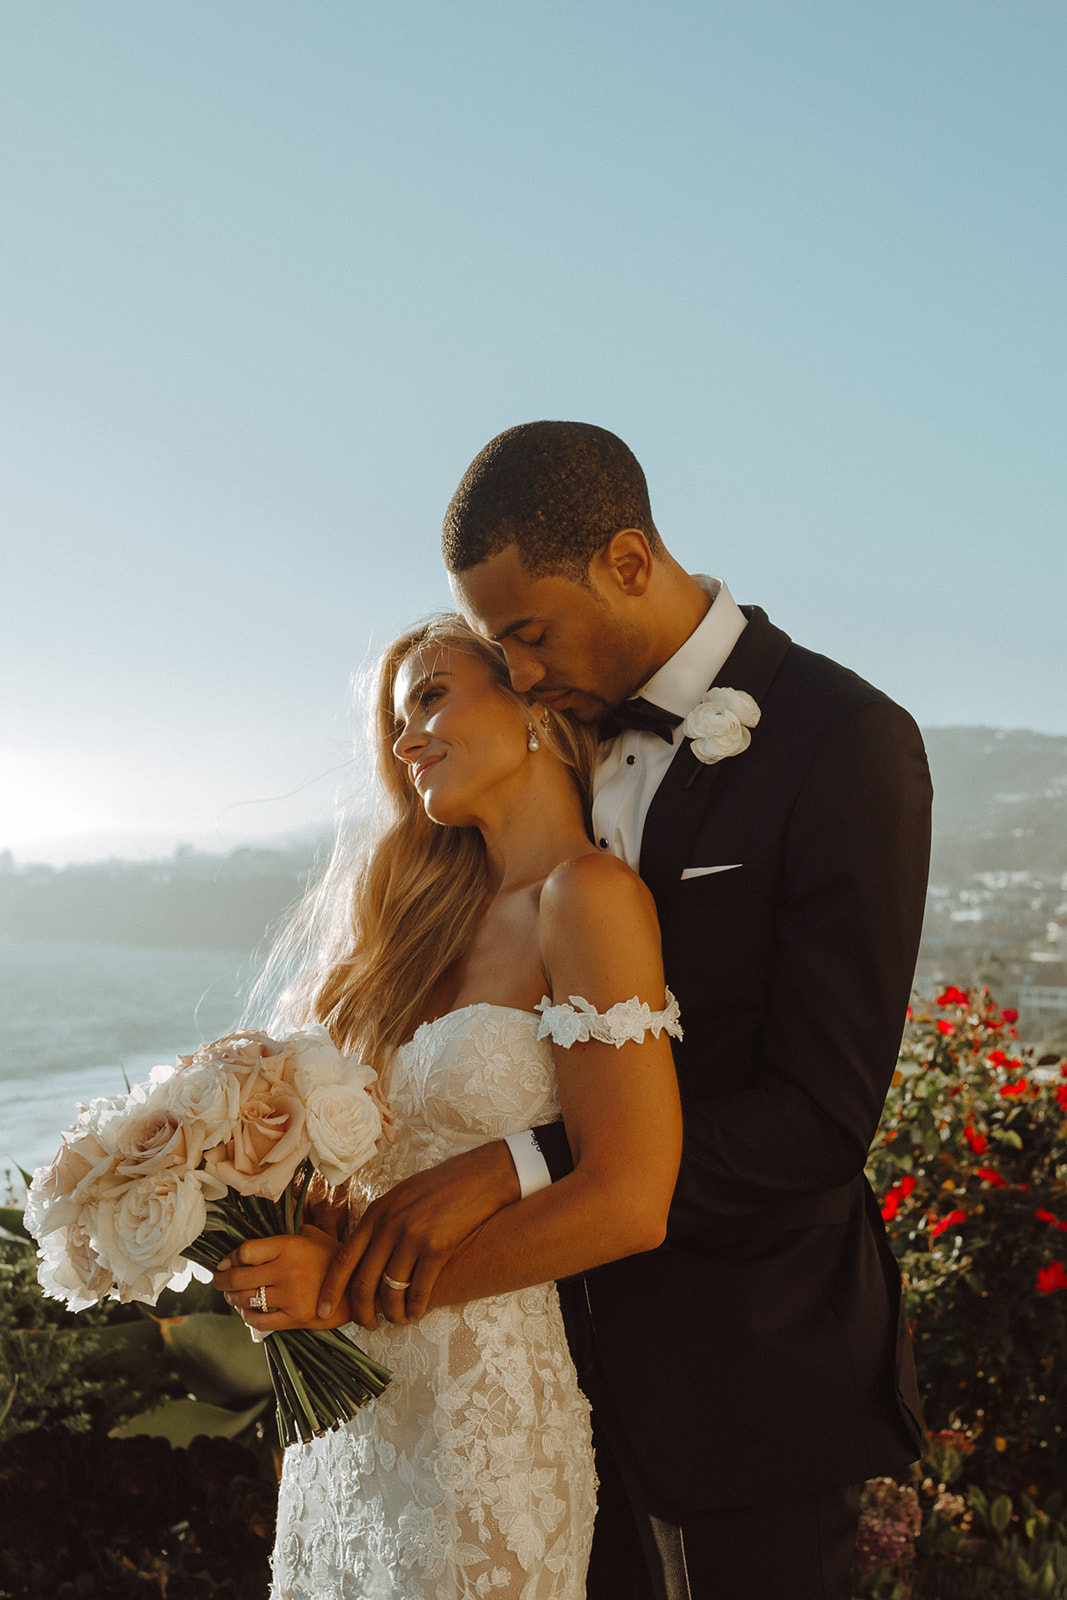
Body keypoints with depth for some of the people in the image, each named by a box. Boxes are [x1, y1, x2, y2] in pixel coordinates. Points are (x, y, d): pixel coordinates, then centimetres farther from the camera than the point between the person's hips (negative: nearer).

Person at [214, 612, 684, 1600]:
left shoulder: (588, 895, -15)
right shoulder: (426, 913, 7)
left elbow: (628, 1202, -20)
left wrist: (368, 1283, -15)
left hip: (483, 1417, -6)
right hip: (350, 1400, 7)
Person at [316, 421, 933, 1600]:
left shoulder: (846, 744, -19)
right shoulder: (582, 729, 2)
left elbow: (820, 1114, -23)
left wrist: (515, 1171, -28)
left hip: (746, 1366, -5)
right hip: (586, 1326, 6)